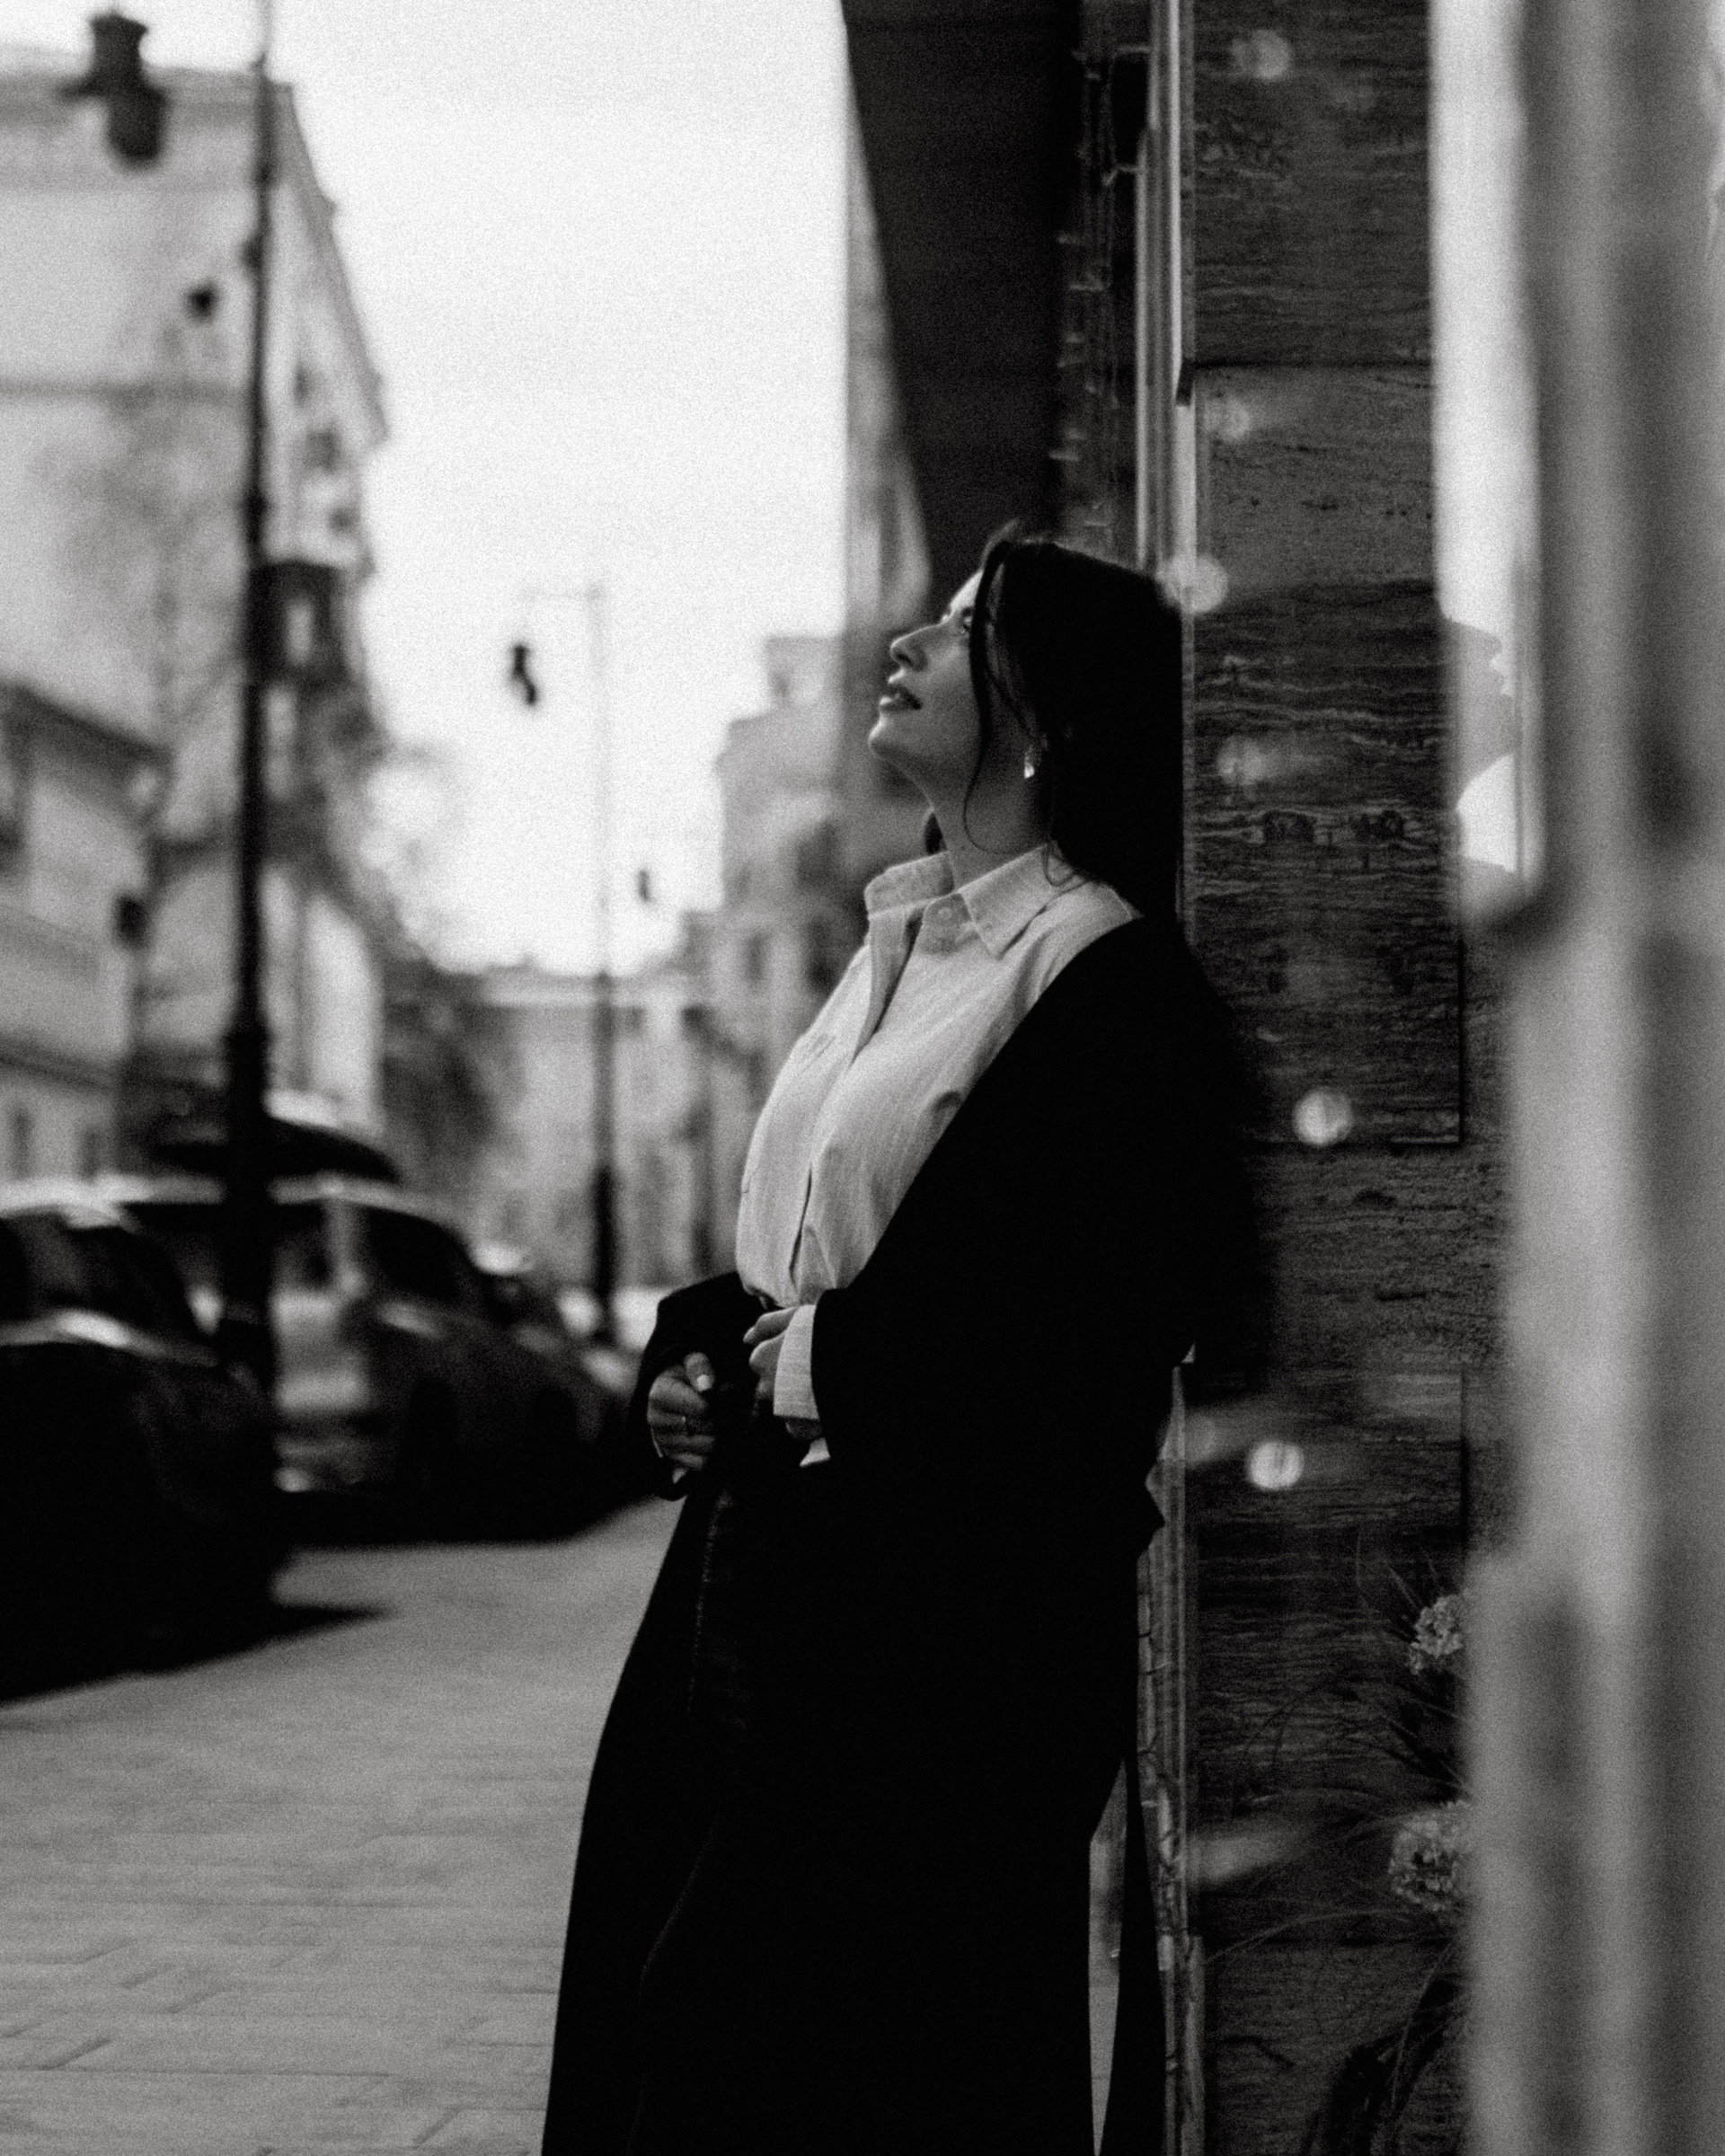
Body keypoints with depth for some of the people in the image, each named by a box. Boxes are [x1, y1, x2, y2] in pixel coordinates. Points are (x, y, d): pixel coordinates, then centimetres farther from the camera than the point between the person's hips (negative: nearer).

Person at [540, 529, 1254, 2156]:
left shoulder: (1109, 978, -10)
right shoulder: (895, 950, 18)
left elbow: (1137, 1287, -20)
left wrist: (822, 1367, -14)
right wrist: (694, 1363, 3)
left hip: (944, 1610, -9)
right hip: (753, 1567, 9)